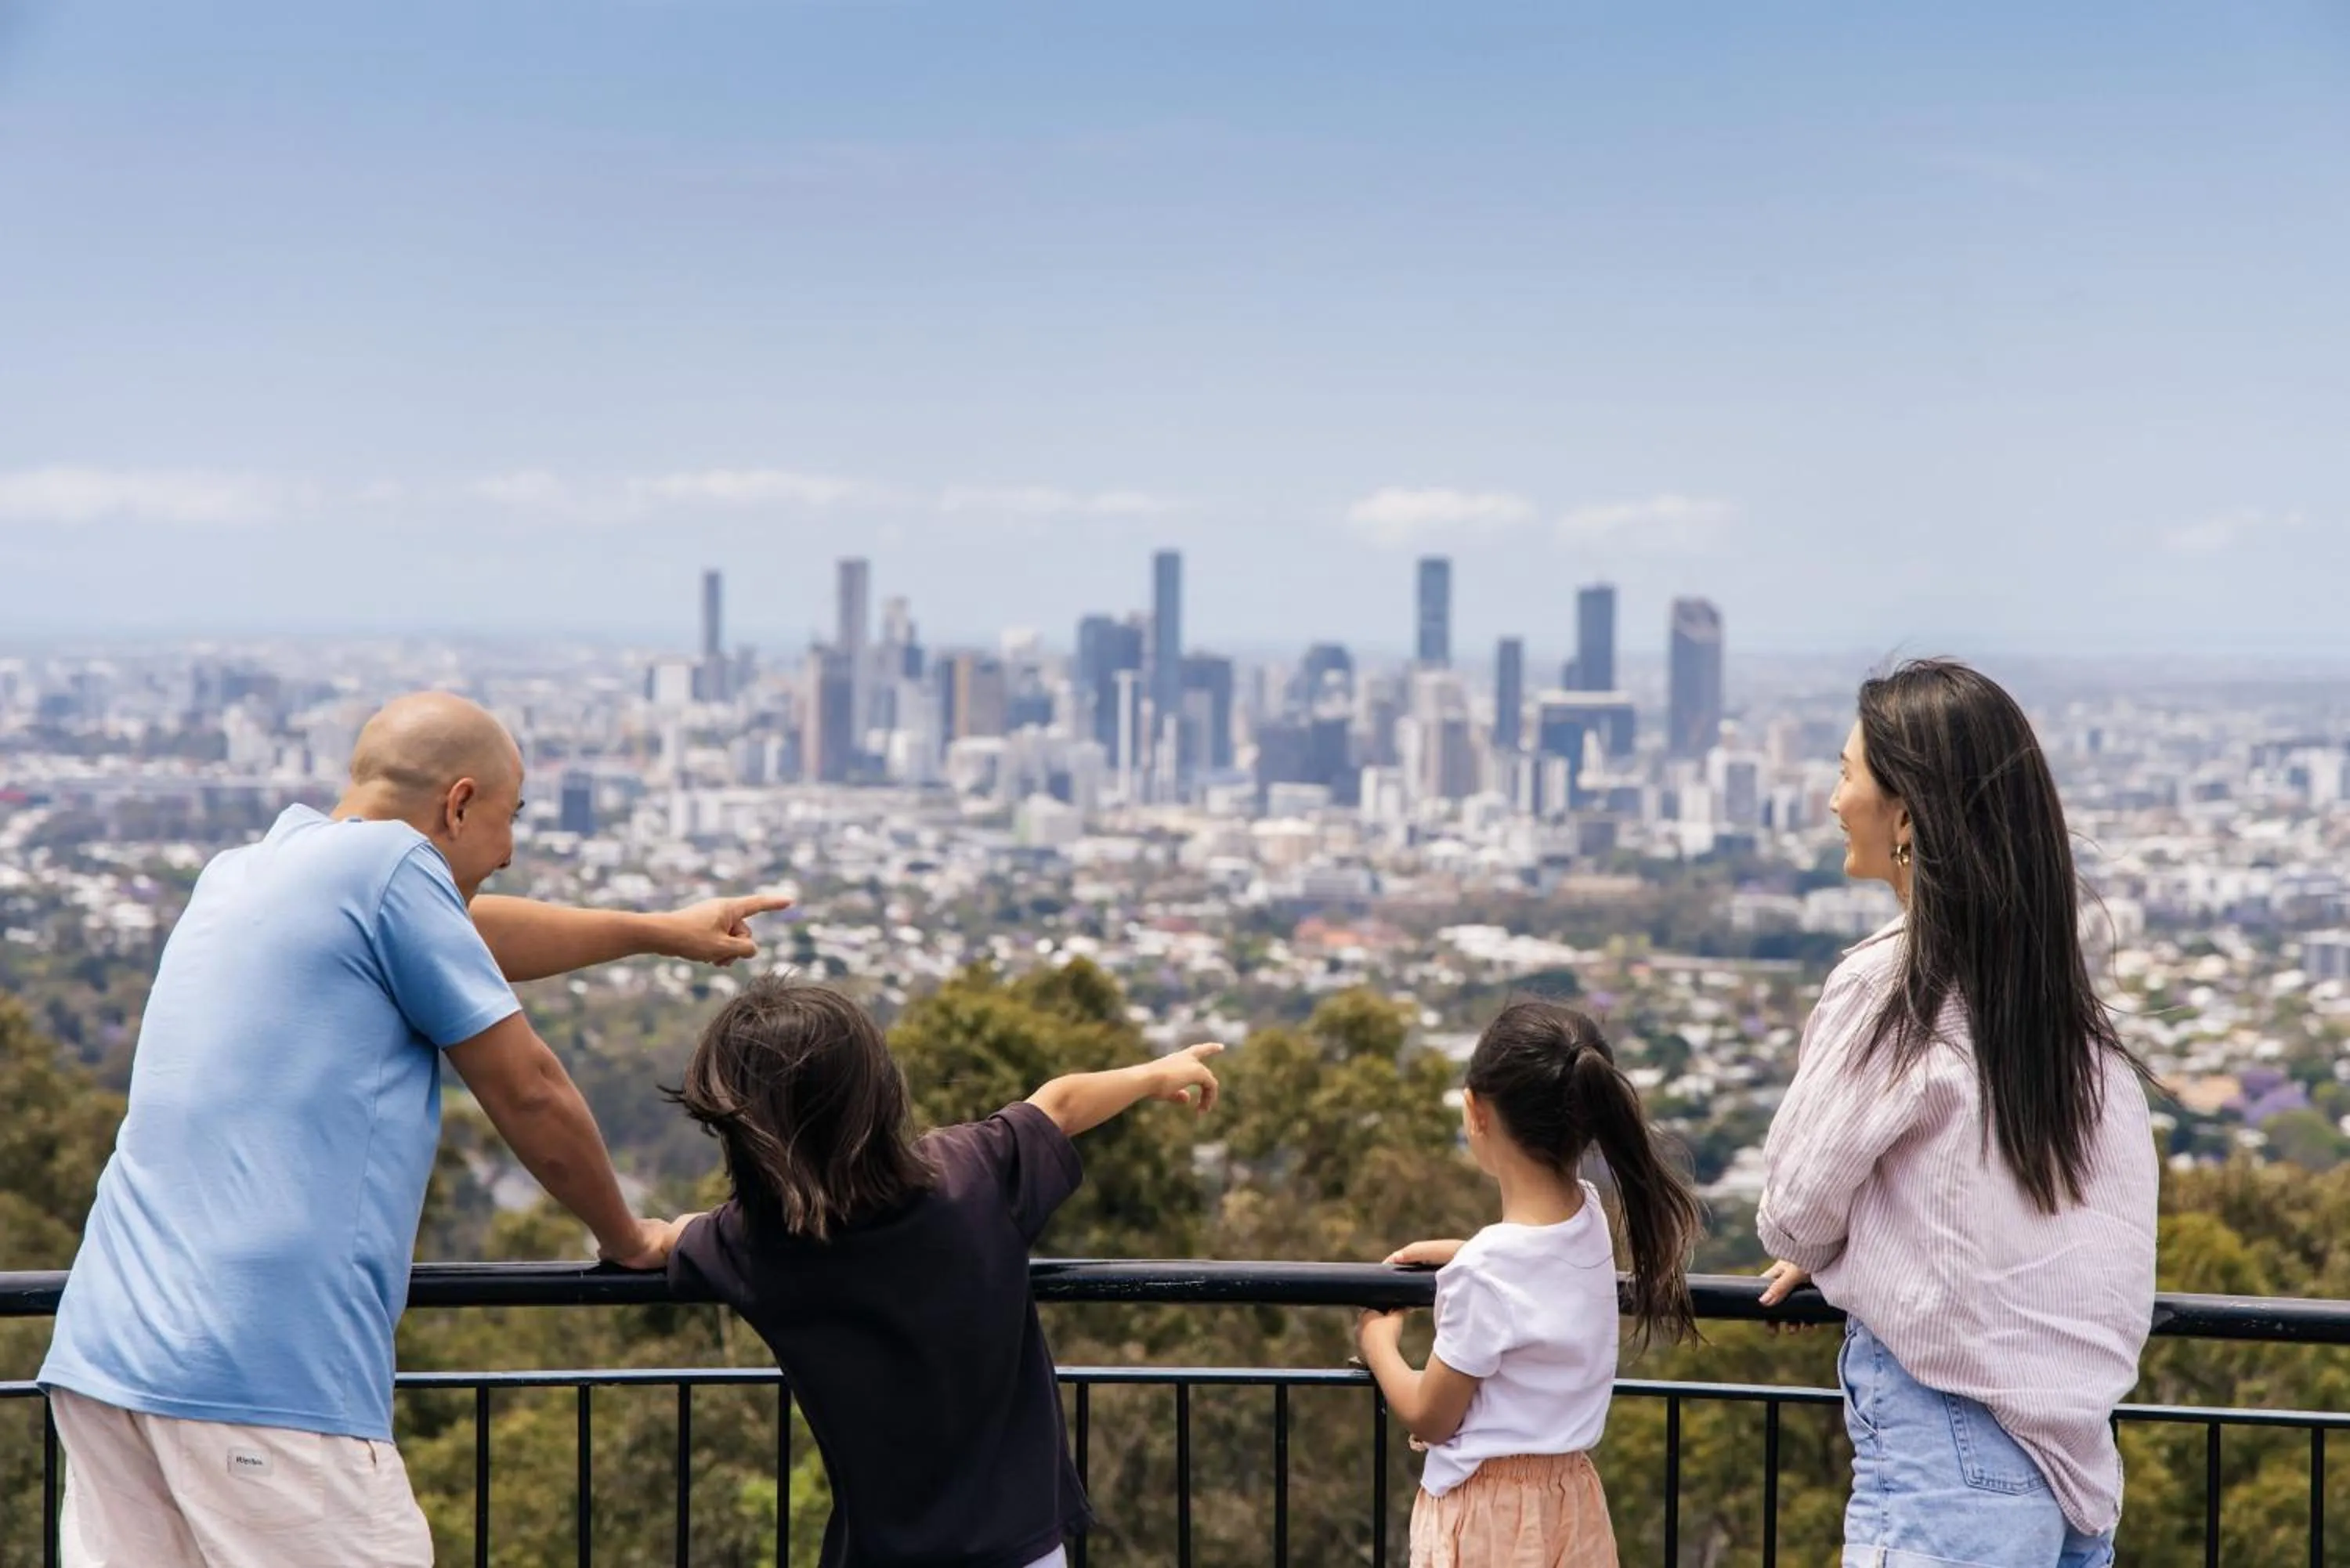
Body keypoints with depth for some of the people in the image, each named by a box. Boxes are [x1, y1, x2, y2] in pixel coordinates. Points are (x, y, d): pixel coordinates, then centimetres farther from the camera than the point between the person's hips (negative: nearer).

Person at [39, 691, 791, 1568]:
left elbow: (454, 935, 39)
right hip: (262, 1371, -9)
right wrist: (628, 1241, 19)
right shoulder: (386, 859, -3)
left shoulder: (240, 873, 22)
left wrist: (660, 931, 51)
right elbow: (528, 1092, 2)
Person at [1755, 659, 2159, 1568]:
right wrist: (1855, 1248, 21)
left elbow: (1798, 1210, -6)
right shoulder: (2058, 989, 5)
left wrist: (1823, 1251, 14)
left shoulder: (1890, 985, -14)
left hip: (1943, 1433, -7)